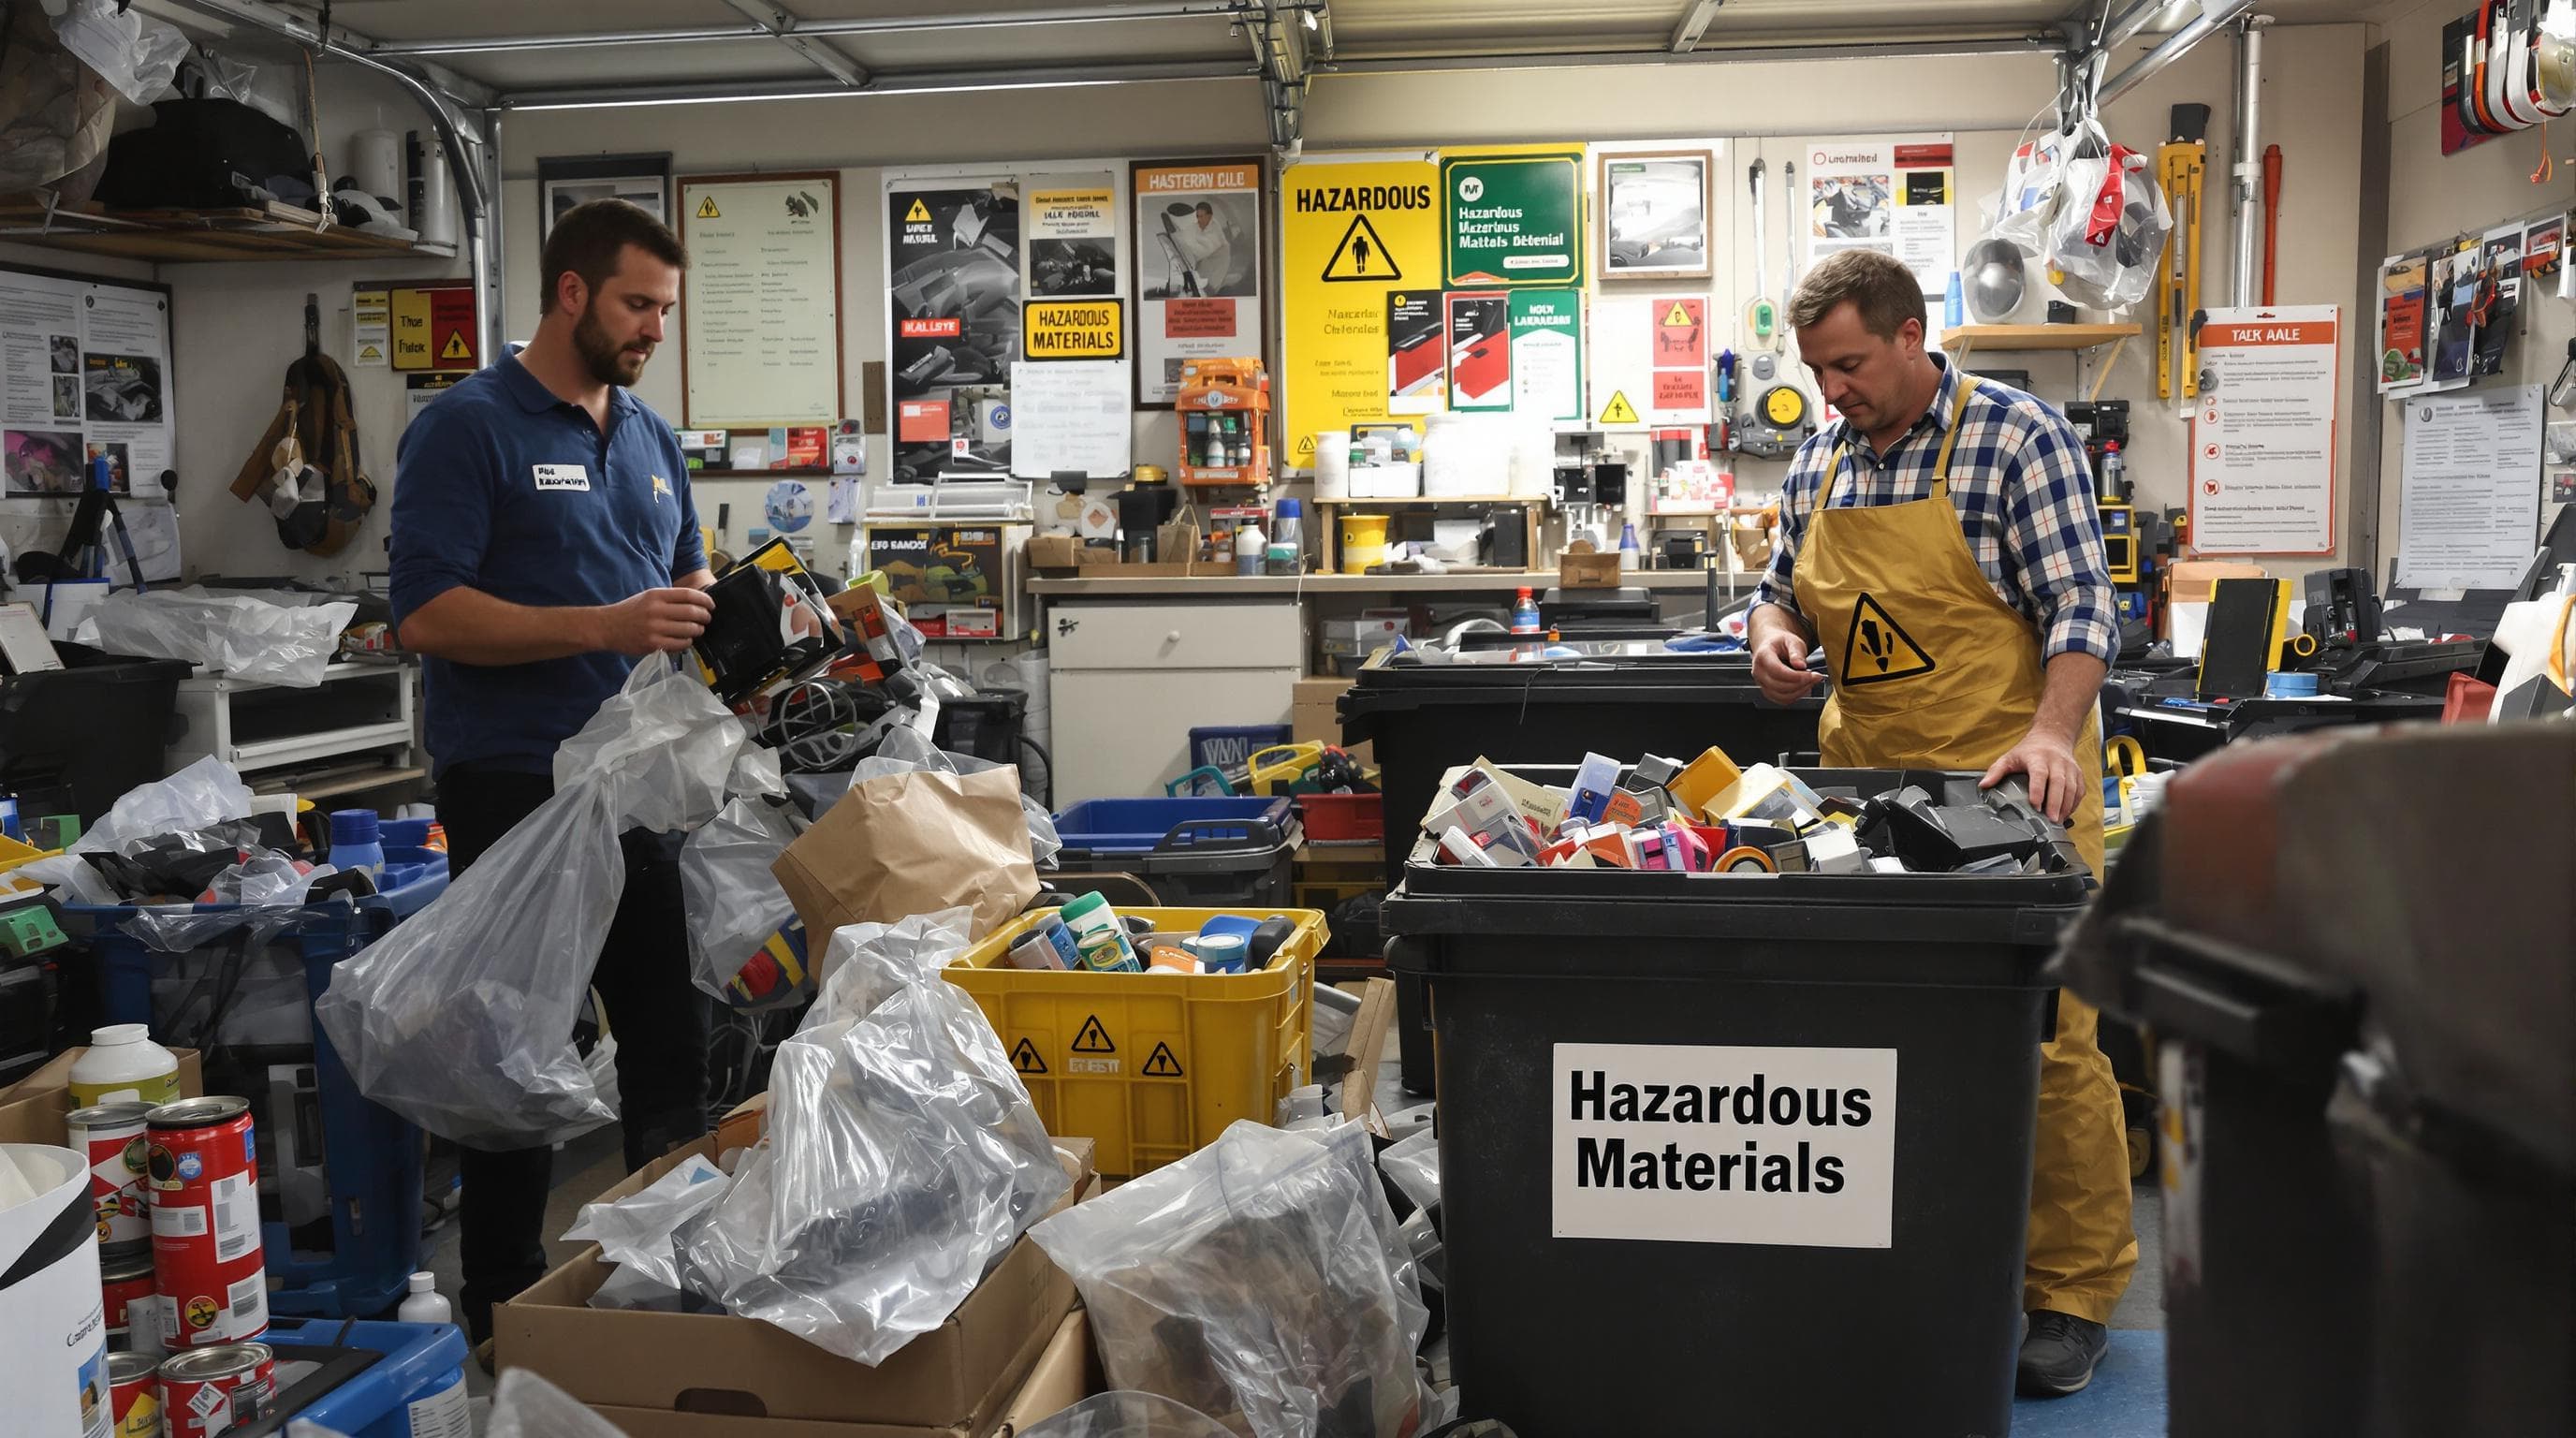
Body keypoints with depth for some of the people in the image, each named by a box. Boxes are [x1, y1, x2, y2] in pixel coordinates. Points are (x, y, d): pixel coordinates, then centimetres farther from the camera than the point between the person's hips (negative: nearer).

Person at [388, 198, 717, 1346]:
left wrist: (714, 607, 0)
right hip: (515, 786, -6)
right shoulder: (469, 427, -8)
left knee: (671, 1036, 12)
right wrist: (603, 627, -24)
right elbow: (426, 613, -17)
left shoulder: (651, 438, 13)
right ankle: (503, 1315, 18)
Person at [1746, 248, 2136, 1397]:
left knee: (2045, 1043, -2)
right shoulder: (1819, 460, 11)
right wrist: (1771, 633, -2)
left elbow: (2079, 607, -10)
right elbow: (1781, 587, 22)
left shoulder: (2018, 438, -6)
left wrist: (2048, 735, -25)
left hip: (2007, 787, -5)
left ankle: (2074, 1293, 11)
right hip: (1865, 785, 6)